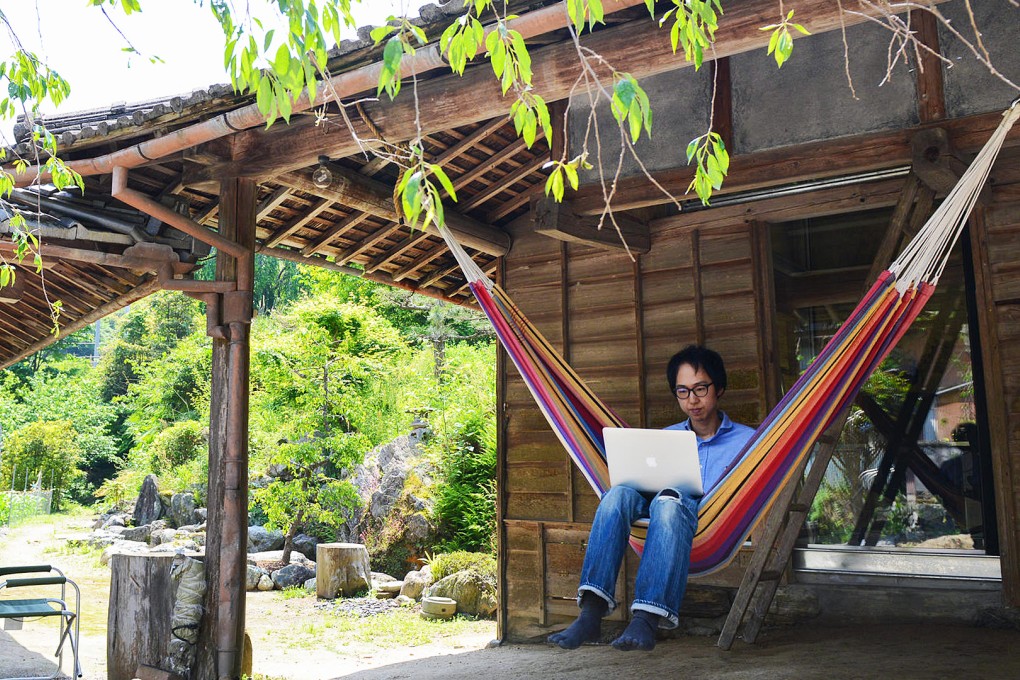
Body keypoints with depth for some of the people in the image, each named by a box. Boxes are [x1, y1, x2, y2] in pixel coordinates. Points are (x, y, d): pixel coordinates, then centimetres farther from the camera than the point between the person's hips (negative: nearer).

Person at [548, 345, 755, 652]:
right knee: (621, 491, -30)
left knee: (669, 500, -37)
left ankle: (647, 618, -50)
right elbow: (646, 485, 22)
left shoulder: (747, 440, 15)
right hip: (657, 519, 3)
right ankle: (591, 611, -41)